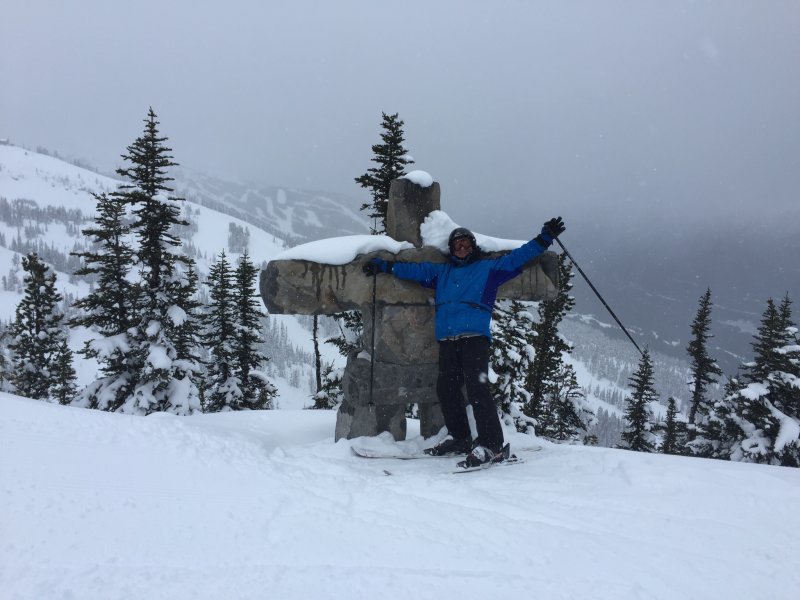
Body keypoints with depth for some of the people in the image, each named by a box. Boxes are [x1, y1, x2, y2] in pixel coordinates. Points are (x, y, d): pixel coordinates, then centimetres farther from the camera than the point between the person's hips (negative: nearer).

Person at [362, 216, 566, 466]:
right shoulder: (441, 271, 27)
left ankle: (491, 445, -17)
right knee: (446, 388, 3)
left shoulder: (489, 267, 15)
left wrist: (545, 238, 1)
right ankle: (459, 438, 17)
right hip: (447, 339, 6)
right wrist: (383, 266, 25)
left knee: (477, 388, -17)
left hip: (474, 336, -5)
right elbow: (413, 269, 29)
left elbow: (518, 256, 9)